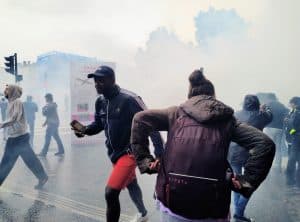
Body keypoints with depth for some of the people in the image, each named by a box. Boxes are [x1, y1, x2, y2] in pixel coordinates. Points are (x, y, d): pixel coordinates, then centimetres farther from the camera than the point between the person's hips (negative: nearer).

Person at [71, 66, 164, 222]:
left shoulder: (129, 99, -22)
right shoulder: (100, 101, 0)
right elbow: (98, 124, 13)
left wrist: (160, 152, -26)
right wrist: (84, 130, -8)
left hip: (130, 151, -8)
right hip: (114, 152, 8)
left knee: (111, 193, -16)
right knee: (130, 184, 27)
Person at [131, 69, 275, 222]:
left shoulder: (177, 113, 9)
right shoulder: (226, 119, 8)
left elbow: (140, 119, 2)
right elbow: (265, 144, 0)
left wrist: (145, 161, 2)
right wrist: (245, 182, 1)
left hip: (172, 201, 0)